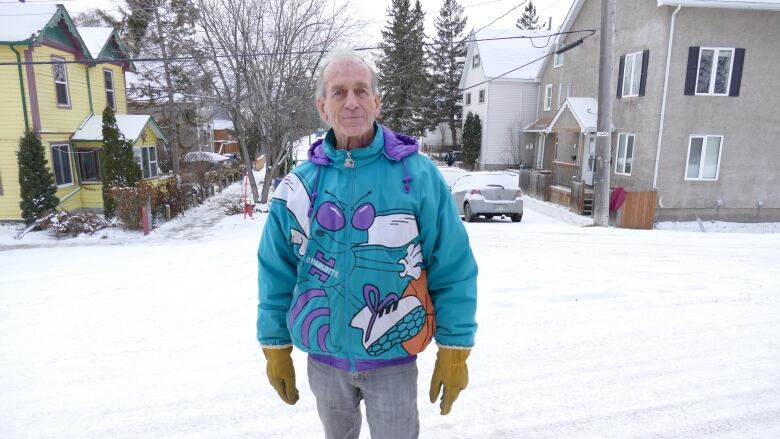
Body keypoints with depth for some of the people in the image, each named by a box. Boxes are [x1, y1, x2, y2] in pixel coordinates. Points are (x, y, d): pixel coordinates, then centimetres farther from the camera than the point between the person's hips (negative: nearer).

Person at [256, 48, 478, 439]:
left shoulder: (417, 174, -13)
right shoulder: (299, 184, -6)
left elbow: (453, 270, -11)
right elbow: (277, 275, 1)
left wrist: (454, 350, -9)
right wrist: (275, 348, 4)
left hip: (393, 357, -2)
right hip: (323, 357, 3)